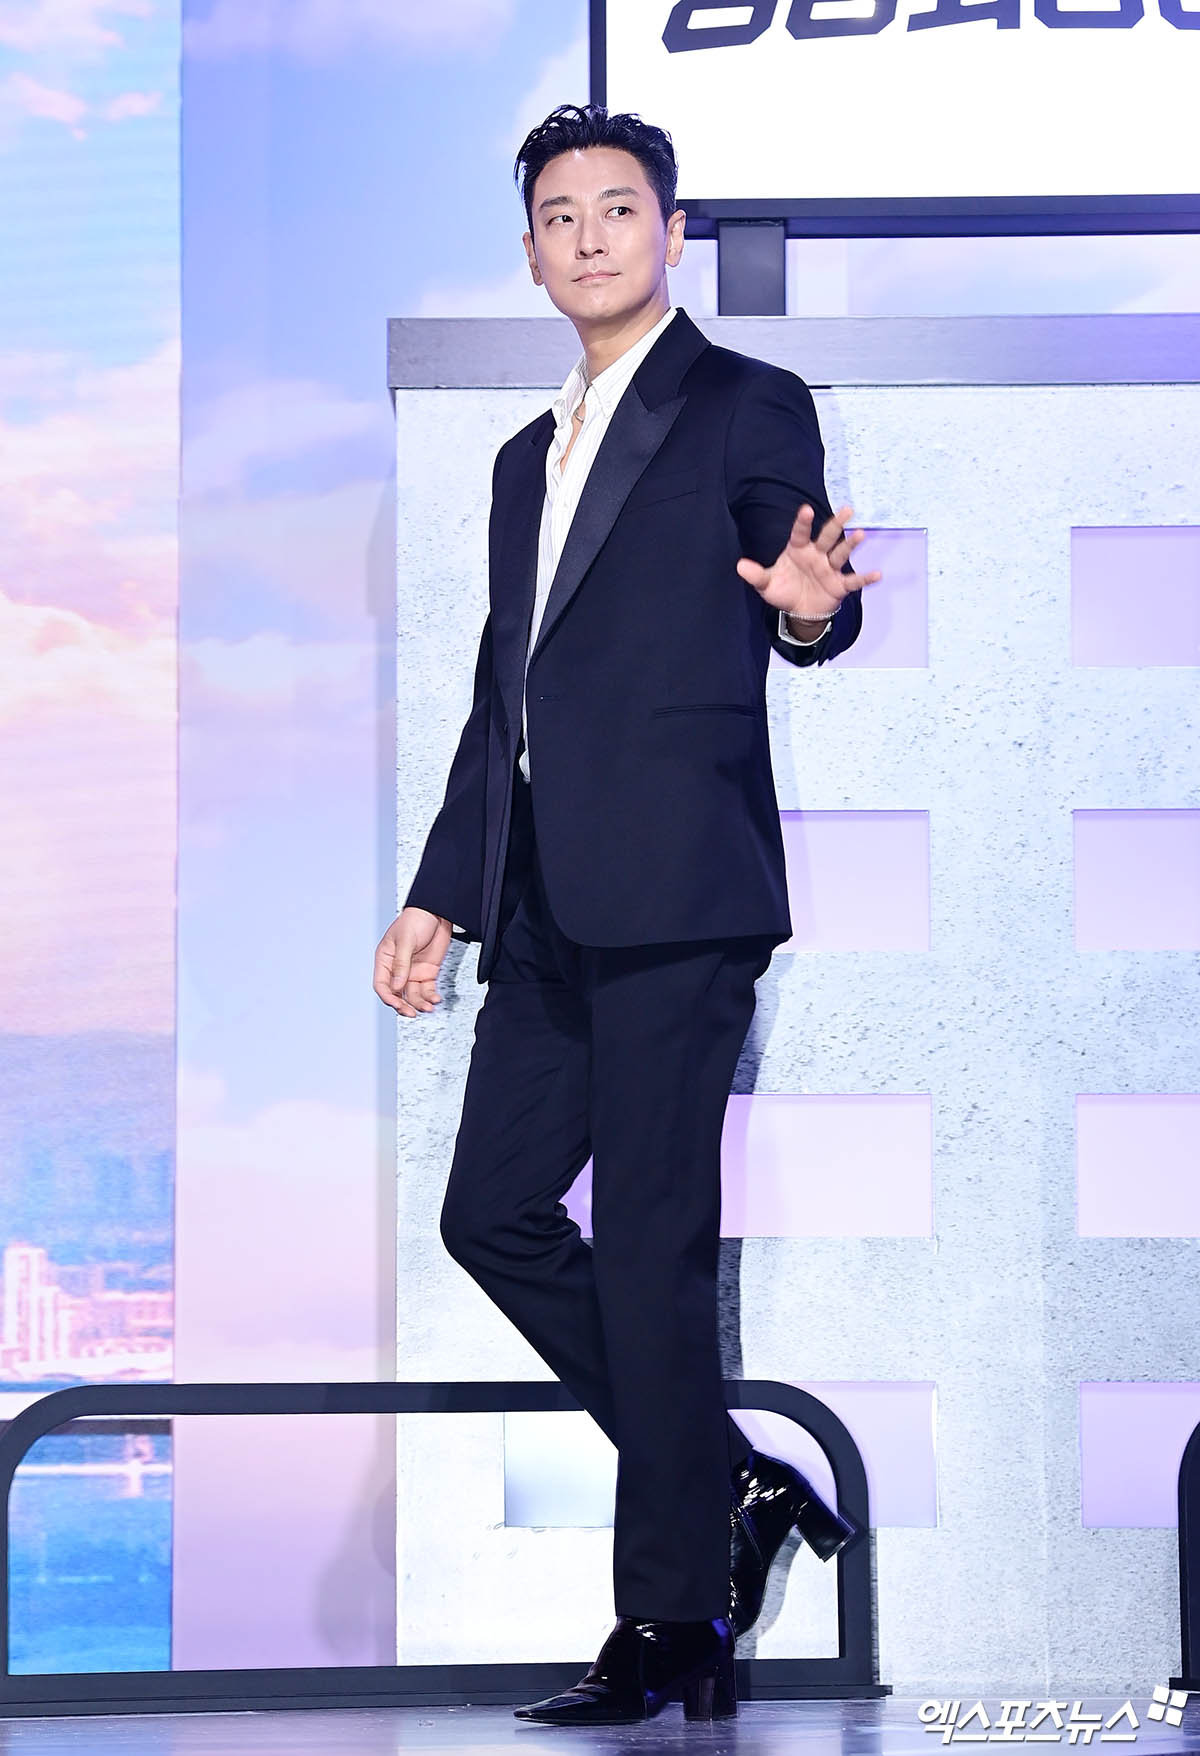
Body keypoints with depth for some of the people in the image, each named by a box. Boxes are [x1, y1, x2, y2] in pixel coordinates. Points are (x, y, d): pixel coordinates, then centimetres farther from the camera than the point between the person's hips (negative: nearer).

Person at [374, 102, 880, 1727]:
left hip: (676, 893, -8)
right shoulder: (529, 461, 23)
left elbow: (797, 606, -7)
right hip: (551, 913, 8)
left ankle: (673, 1622, 0)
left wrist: (811, 605, -31)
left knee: (650, 1244, -8)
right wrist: (441, 895, 20)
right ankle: (734, 1487, 17)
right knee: (494, 1212, 6)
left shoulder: (748, 407, 2)